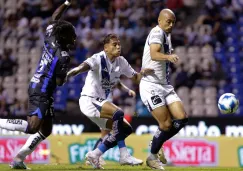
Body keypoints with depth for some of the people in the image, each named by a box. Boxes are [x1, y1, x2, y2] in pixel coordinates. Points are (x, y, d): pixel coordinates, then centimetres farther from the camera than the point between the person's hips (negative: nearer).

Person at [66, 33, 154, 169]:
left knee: (126, 129, 10)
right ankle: (124, 156, -21)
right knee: (118, 113, -30)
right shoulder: (99, 59, -18)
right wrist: (71, 73, -60)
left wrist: (143, 73, -11)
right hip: (89, 100, -9)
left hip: (101, 102, 9)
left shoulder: (121, 62, 4)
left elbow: (135, 77, 13)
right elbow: (85, 66, -38)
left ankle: (95, 155, 5)